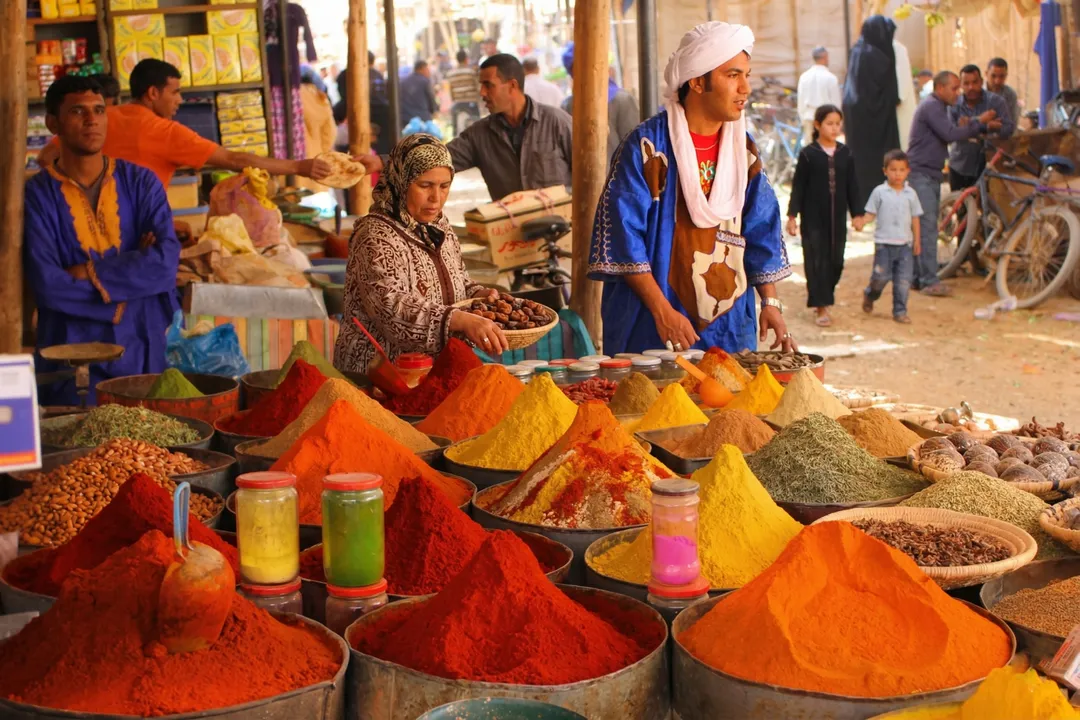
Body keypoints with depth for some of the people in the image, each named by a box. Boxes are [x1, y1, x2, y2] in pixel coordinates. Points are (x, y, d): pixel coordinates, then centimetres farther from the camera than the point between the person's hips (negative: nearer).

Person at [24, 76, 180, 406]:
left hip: (143, 353, 3)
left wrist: (87, 274, -14)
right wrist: (132, 272, -10)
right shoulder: (37, 195, -5)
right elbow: (48, 286, -16)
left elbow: (166, 264, -10)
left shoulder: (141, 183, 3)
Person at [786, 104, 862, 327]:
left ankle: (823, 298, 27)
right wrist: (792, 215, -8)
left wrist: (857, 213, 7)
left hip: (837, 217, 4)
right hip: (813, 217, -4)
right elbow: (798, 186, -4)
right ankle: (821, 307, 0)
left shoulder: (845, 154, 5)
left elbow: (851, 186, 10)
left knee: (836, 260, 7)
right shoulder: (808, 154, -5)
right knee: (816, 260, -3)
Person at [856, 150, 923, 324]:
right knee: (881, 276, -2)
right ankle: (869, 295, 29)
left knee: (903, 280, 0)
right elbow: (871, 213, 2)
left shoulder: (910, 194, 5)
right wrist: (861, 221, -19)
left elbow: (915, 218, 11)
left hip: (905, 244, 2)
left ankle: (900, 311, 10)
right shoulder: (879, 192, -1)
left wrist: (916, 241, 10)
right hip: (884, 243, -2)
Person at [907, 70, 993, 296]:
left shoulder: (939, 107, 20)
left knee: (924, 227, 11)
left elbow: (951, 132, 19)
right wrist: (979, 122, -14)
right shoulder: (931, 107, -14)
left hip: (931, 175, 10)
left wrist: (985, 127, 9)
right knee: (927, 228, -13)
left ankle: (917, 277, 16)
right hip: (921, 174, -10)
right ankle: (929, 281, -15)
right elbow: (950, 134, -23)